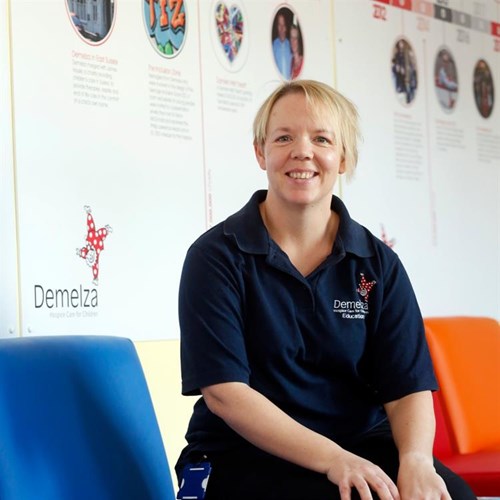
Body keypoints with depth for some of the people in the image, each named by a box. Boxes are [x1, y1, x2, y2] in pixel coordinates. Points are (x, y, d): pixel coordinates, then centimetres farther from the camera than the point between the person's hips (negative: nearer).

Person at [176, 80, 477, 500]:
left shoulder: (379, 265, 5)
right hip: (247, 458, -3)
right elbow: (223, 391, -12)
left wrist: (415, 461, -24)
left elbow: (408, 389, -1)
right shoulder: (215, 256, -4)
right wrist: (331, 459, -24)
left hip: (361, 446, 3)